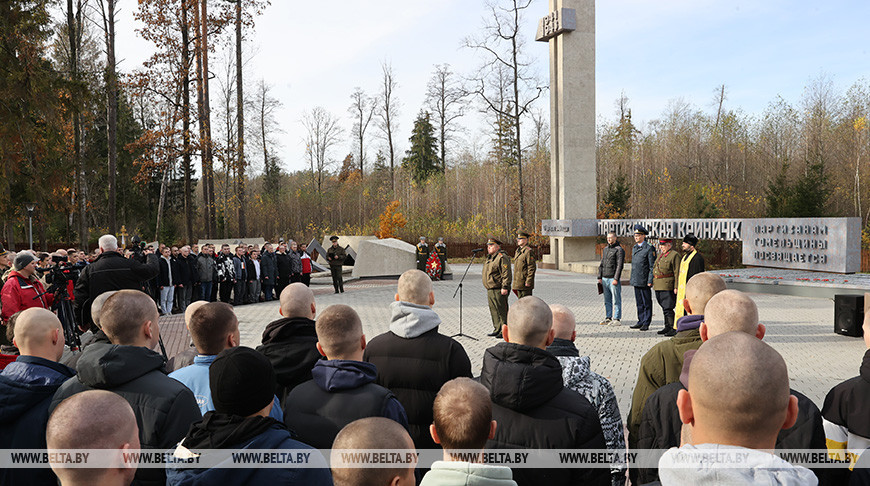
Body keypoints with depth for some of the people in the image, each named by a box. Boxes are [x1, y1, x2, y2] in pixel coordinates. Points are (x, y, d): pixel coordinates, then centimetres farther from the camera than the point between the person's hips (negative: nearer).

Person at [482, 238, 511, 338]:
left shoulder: (502, 257, -13)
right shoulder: (489, 258, 19)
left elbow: (506, 274, -19)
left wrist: (505, 287, -24)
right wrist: (488, 288, 25)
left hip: (499, 290, -10)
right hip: (490, 290, 10)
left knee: (502, 311, -5)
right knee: (494, 311, 14)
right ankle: (497, 330, 22)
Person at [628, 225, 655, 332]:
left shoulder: (649, 248, -9)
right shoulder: (634, 248, 15)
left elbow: (652, 266, -11)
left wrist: (650, 281, -15)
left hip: (645, 281, -7)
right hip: (636, 281, 7)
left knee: (647, 303, 1)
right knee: (639, 303, 13)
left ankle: (646, 323, 6)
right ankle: (641, 321, 20)